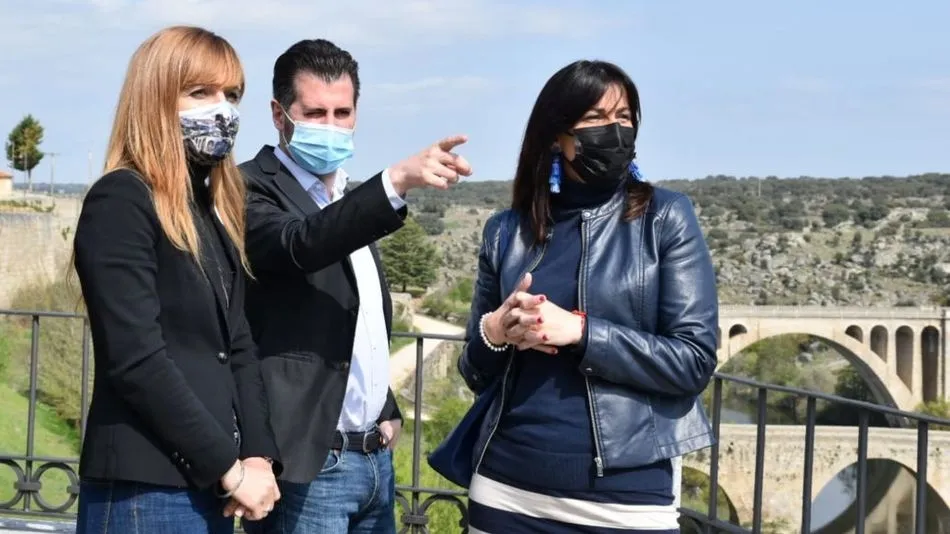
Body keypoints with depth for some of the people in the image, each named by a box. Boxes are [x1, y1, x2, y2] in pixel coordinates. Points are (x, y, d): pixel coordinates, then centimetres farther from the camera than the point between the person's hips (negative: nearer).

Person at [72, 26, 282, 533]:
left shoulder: (214, 210, 15)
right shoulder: (120, 202, -10)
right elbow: (136, 361, -18)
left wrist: (258, 453, -1)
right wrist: (229, 466, -14)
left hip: (208, 486, 8)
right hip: (144, 489, -8)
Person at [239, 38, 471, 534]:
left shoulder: (352, 198, 16)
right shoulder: (254, 189, -8)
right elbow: (299, 246, -30)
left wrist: (387, 411, 15)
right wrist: (398, 181, -42)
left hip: (373, 456, 8)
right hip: (306, 462, -8)